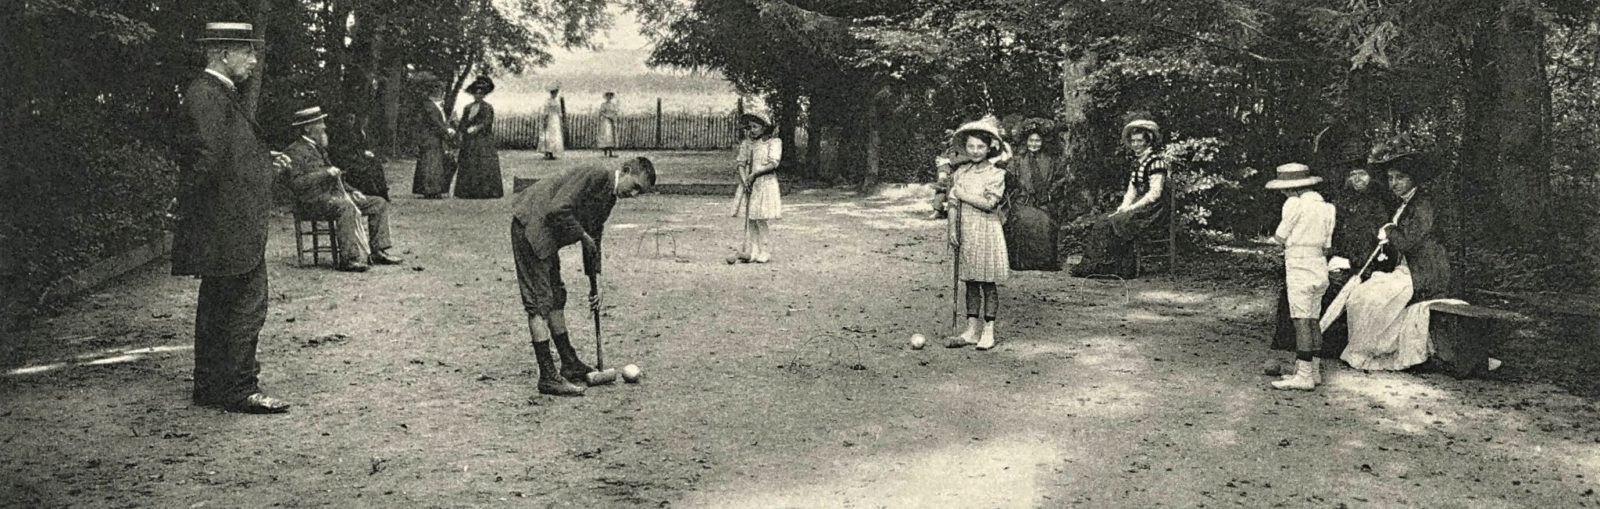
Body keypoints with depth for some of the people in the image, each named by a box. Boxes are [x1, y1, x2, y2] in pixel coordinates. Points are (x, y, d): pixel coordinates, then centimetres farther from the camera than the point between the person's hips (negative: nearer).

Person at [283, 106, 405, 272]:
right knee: (348, 207, -38)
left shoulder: (319, 149, 24)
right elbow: (295, 183, -19)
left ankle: (377, 251, -4)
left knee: (379, 203, 3)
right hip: (313, 201, -10)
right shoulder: (295, 151, -6)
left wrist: (352, 190, 14)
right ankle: (352, 258, -40)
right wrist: (325, 173, -20)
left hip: (334, 195, 10)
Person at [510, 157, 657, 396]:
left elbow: (594, 238, 19)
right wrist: (583, 236, -16)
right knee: (539, 302, -9)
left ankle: (570, 365, 25)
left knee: (556, 298, 16)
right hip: (531, 226, -10)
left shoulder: (609, 197, 12)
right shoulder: (595, 176, -18)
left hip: (546, 234, 10)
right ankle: (548, 377, -7)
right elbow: (558, 210, -28)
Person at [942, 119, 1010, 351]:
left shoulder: (996, 174, -5)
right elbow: (953, 204, 9)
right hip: (965, 232, 4)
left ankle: (988, 332, 7)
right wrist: (952, 229, -2)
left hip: (987, 231, -4)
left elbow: (989, 203, -15)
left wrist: (962, 194, -10)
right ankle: (972, 330, 13)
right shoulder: (960, 173, 9)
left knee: (988, 284, 0)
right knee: (970, 283, 8)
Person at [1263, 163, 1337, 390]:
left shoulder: (1295, 204, -11)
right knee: (1313, 321, 12)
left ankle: (1304, 376, -10)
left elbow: (1280, 237, -4)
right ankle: (1314, 370, 17)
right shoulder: (1325, 207, 11)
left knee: (1301, 322, -8)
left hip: (1300, 269, -8)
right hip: (1319, 268, 8)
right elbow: (1327, 246, 13)